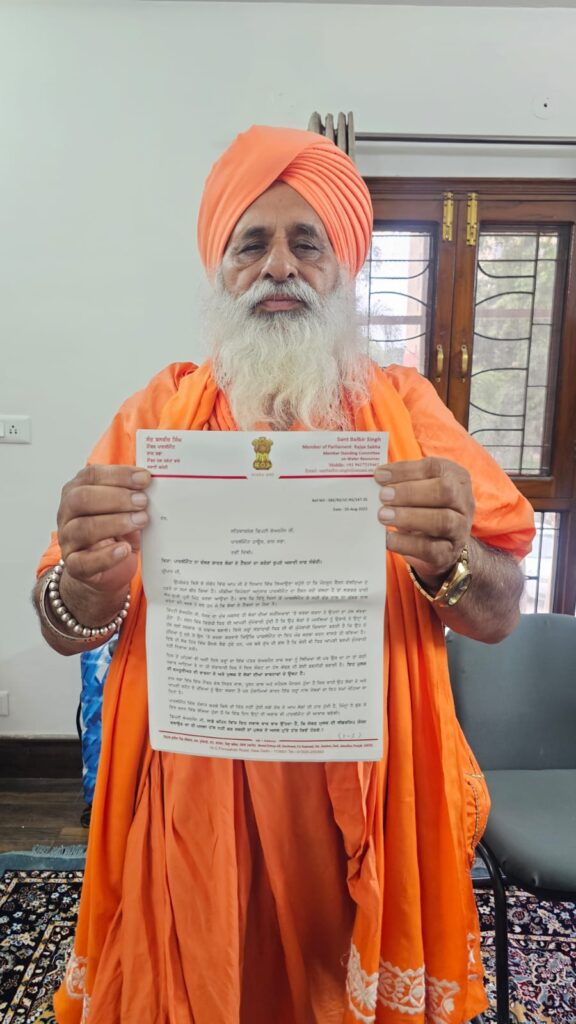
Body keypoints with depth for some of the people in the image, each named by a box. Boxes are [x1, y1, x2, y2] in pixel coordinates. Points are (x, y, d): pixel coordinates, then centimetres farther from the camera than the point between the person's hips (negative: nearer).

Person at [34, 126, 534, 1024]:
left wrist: (444, 561, -25)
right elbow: (67, 631, -2)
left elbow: (499, 615, -4)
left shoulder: (406, 406, 0)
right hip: (195, 791, 1)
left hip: (361, 790, 0)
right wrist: (88, 578, -24)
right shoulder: (159, 411, 0)